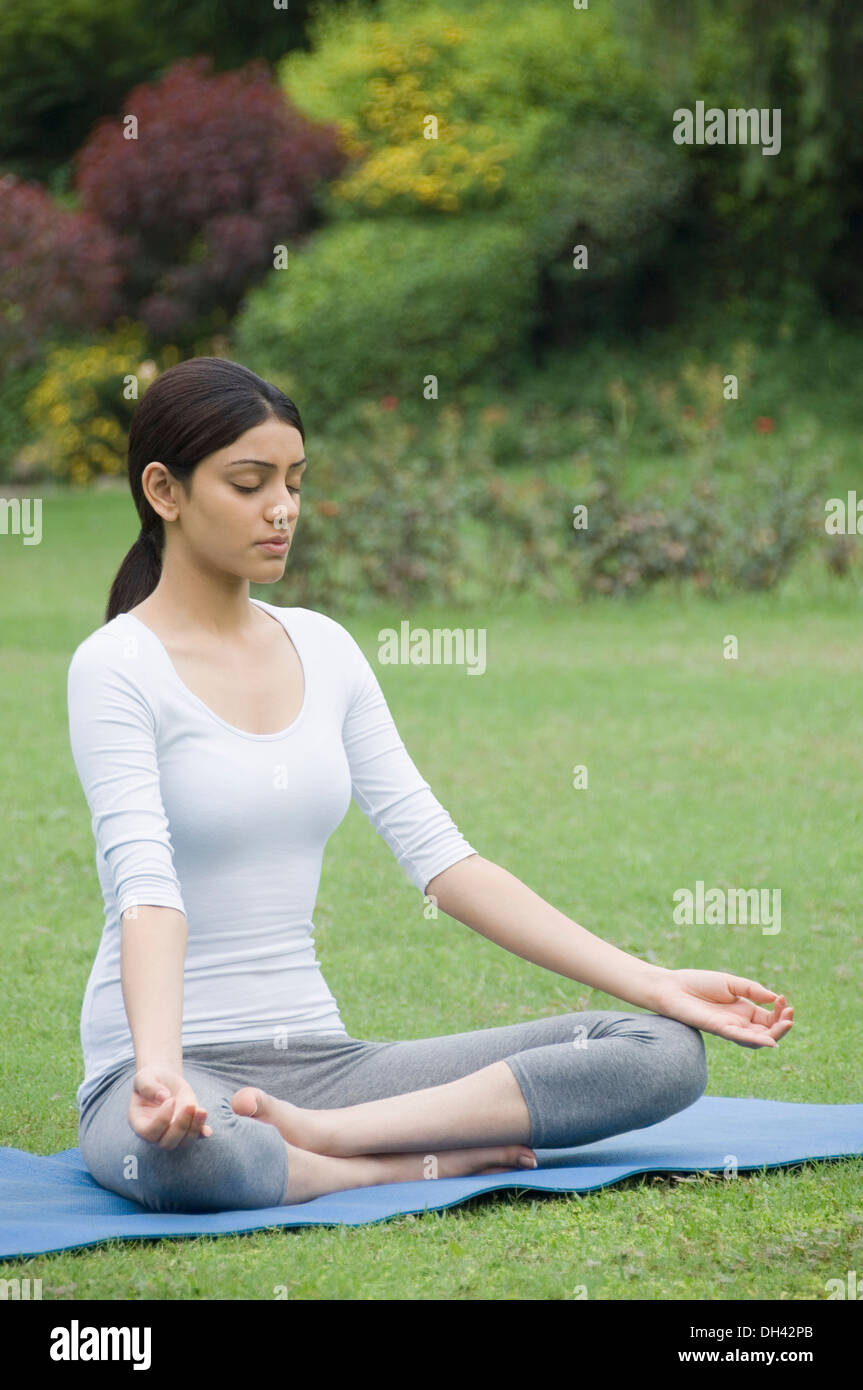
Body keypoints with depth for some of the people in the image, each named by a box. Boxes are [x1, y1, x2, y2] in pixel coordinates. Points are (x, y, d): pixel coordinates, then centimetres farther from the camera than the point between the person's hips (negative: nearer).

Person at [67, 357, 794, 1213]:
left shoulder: (323, 648, 11)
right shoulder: (119, 668, -8)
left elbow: (441, 857, 7)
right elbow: (145, 885, -23)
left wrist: (652, 984, 0)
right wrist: (160, 1068, -42)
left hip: (320, 1059, 6)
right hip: (180, 1070, -6)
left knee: (665, 1054, -10)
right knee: (187, 1151, -45)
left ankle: (320, 1133, -19)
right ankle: (427, 1161, -17)